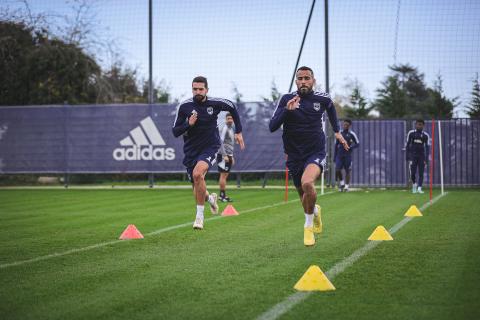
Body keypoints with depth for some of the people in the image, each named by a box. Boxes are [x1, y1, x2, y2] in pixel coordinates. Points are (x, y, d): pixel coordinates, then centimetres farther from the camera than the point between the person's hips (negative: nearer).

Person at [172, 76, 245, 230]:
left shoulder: (215, 103, -8)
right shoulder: (184, 106, -8)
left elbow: (232, 107, 13)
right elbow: (175, 132, -4)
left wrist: (238, 131, 13)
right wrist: (188, 124, -23)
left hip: (210, 148, -3)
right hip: (191, 150, 3)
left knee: (197, 174, -31)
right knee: (197, 188, 10)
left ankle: (199, 216, -20)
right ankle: (210, 198, 50)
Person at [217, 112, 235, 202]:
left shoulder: (231, 129, 19)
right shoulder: (225, 129, -11)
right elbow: (221, 142, -18)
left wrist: (232, 156, 25)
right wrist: (224, 155, -23)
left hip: (228, 156, 9)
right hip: (224, 155, -9)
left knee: (225, 175, 9)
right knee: (223, 175, -9)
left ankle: (223, 195, 12)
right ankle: (222, 195, -8)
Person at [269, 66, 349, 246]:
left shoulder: (322, 99, -3)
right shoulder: (287, 100, -7)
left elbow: (330, 107, 23)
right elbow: (272, 127, -16)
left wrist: (337, 131, 23)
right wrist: (287, 110, -28)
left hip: (316, 153, -2)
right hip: (294, 155, 2)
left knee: (307, 183, -31)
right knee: (305, 198, 13)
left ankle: (308, 226, -12)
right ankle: (315, 211, 51)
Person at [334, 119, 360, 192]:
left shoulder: (351, 134, -2)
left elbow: (357, 144, 2)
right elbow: (336, 145, 14)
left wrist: (351, 147, -17)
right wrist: (334, 155, 12)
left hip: (347, 155, -2)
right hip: (339, 155, 2)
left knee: (347, 171, 1)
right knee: (337, 170, -9)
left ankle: (346, 186, 11)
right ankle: (341, 183, 13)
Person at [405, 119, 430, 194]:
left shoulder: (425, 135, 3)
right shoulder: (411, 133, 2)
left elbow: (427, 147, 3)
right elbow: (407, 145, 5)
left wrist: (426, 159, -6)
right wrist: (407, 157, 0)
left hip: (421, 156, 1)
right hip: (413, 155, -1)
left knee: (421, 173, -4)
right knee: (412, 172, -5)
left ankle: (419, 188, -2)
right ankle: (414, 184, 22)